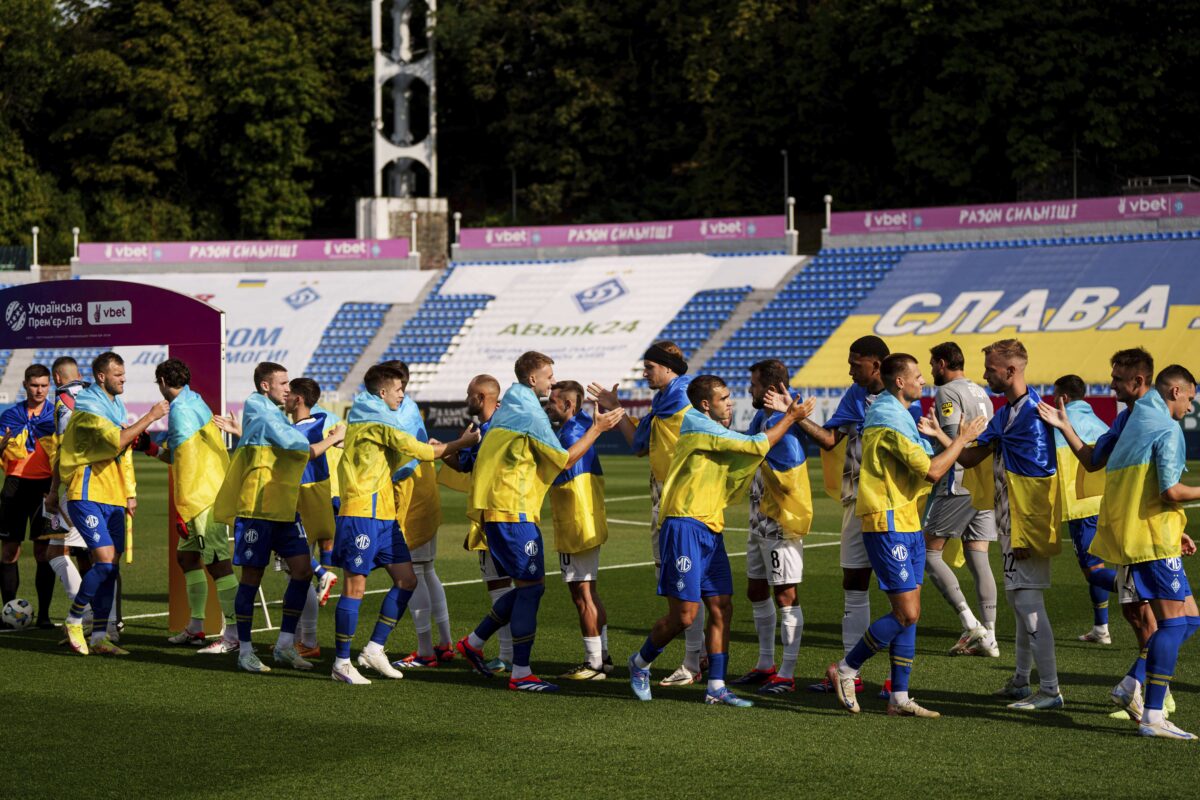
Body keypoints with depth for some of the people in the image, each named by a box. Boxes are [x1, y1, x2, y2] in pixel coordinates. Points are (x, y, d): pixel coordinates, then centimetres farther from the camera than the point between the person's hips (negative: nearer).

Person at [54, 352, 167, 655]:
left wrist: (129, 493, 19)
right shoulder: (88, 408, -12)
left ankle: (99, 636, 9)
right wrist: (150, 417, -20)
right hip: (87, 496, -8)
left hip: (113, 498, 8)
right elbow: (118, 440, -25)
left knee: (110, 567, 4)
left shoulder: (117, 405, 16)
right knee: (106, 560, -17)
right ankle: (73, 621, 2)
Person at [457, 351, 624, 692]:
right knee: (531, 586, -7)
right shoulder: (530, 414, -13)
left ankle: (474, 642, 18)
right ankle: (521, 674, -7)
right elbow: (565, 460, -10)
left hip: (495, 508, 10)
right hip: (513, 511, -10)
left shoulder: (508, 408, 17)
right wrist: (598, 428, -4)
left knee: (529, 586, 14)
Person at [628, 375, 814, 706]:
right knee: (684, 613, -7)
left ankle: (716, 687, 6)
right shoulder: (697, 424, -9)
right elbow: (756, 445, -11)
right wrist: (790, 418, -1)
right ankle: (640, 663, 15)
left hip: (712, 530, 10)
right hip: (686, 527, -9)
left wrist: (786, 417, 12)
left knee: (721, 609, 3)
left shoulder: (718, 435, 21)